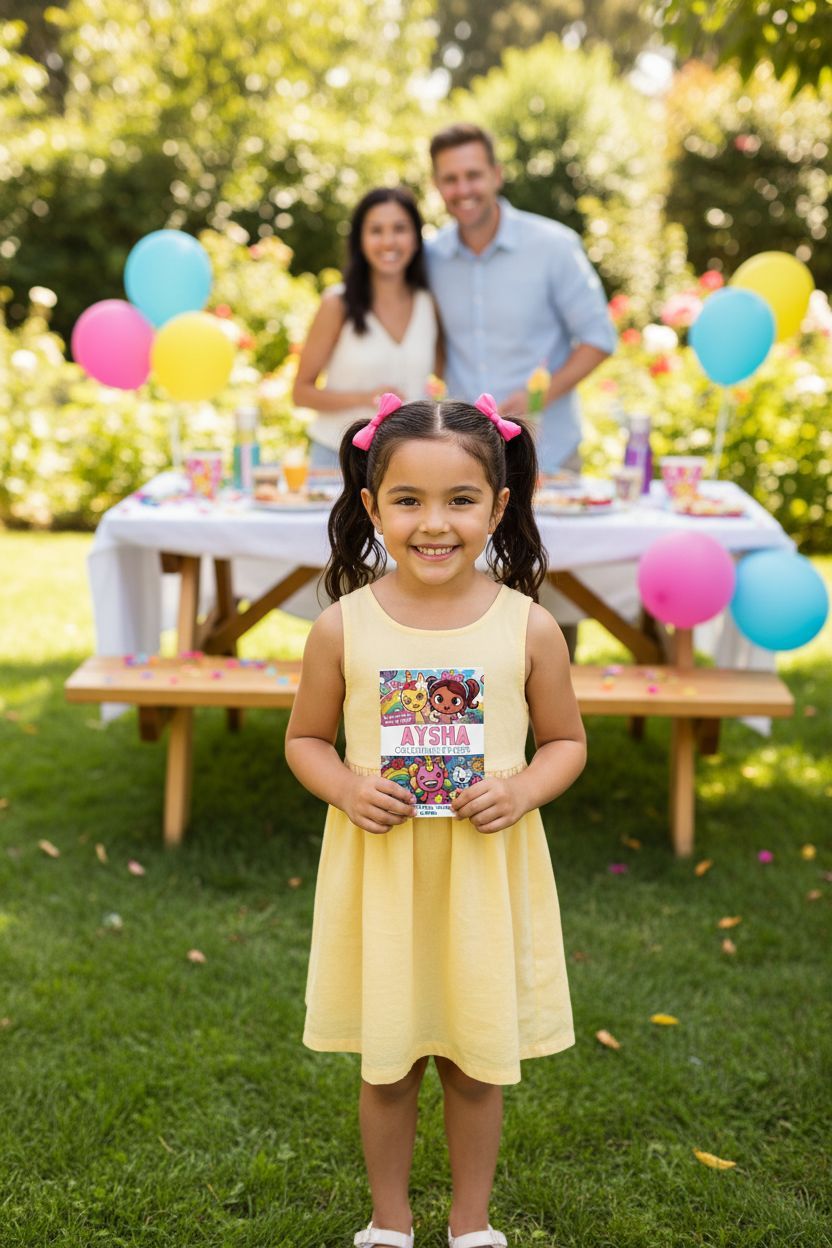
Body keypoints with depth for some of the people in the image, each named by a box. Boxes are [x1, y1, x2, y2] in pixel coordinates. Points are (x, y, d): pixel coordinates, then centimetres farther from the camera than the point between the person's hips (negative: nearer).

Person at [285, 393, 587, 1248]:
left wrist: (523, 789, -16)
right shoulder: (343, 626, -7)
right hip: (378, 869, 0)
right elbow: (305, 738, 4)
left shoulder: (530, 628, -7)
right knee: (386, 1063, 14)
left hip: (488, 872, 0)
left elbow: (566, 741, 3)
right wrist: (346, 788, -16)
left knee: (478, 1062, 15)